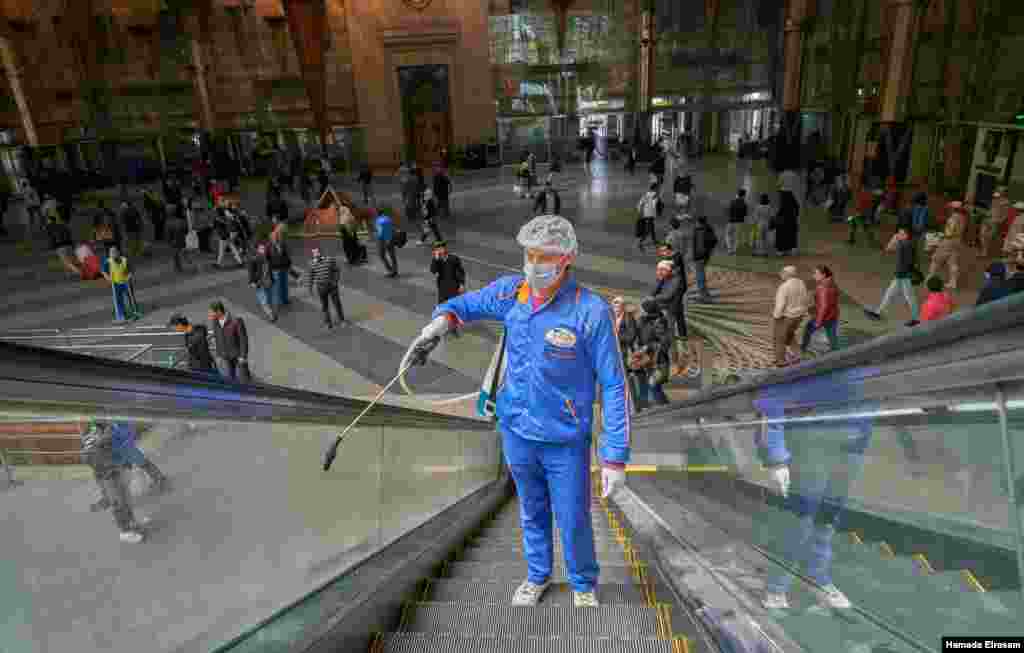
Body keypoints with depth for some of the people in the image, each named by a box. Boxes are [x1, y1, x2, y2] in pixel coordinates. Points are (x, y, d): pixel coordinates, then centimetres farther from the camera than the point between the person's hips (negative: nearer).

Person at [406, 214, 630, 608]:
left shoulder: (591, 311, -22)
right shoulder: (510, 292, -8)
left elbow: (614, 386, -17)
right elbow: (466, 305, 10)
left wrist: (615, 456, -18)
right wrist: (441, 321, -15)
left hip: (565, 441, -4)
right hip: (516, 431, 4)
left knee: (573, 521, 12)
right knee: (531, 512, 24)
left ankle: (583, 586, 42)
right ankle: (538, 576, 50)